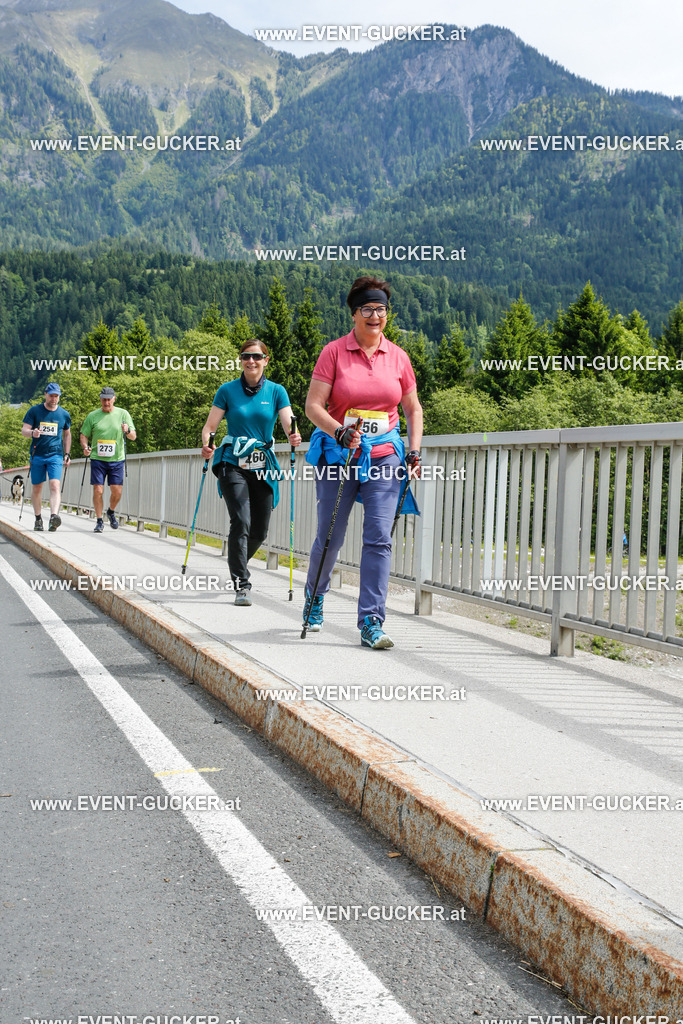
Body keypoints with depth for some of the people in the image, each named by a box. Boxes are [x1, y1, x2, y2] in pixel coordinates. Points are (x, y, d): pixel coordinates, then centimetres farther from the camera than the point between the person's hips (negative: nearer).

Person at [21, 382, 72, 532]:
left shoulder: (64, 414, 8)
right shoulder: (34, 411, 2)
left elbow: (67, 434, 21)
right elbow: (24, 430, 0)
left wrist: (67, 454, 15)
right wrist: (32, 433, -23)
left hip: (56, 455, 0)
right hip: (37, 455, 0)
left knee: (55, 485, -17)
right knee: (37, 487, 8)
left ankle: (54, 517, -30)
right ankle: (38, 519, 21)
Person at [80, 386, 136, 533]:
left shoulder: (123, 414, 5)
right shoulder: (92, 416, 5)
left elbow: (133, 437, 4)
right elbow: (84, 435, 9)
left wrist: (128, 431, -19)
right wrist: (85, 447, -12)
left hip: (117, 460, 0)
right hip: (98, 459, 0)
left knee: (117, 492, -2)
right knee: (98, 490, -7)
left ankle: (111, 512, 28)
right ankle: (99, 521, 6)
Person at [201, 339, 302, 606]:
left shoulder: (276, 391, 5)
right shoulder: (228, 390, 2)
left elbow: (288, 423, -8)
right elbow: (210, 426, 0)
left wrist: (293, 436, -31)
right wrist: (206, 444, -22)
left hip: (263, 467, 2)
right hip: (233, 464, -2)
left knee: (259, 531, 7)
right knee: (241, 522, -18)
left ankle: (237, 566, 37)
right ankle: (241, 585, -12)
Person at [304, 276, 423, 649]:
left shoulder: (397, 357, 7)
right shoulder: (334, 352, -2)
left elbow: (413, 409, 16)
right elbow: (313, 406, -7)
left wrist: (414, 454, 6)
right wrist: (340, 432, -22)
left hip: (384, 455, 2)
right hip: (338, 453, -2)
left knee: (379, 539, -8)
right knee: (330, 537, 7)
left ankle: (371, 623, -6)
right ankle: (314, 596, 36)